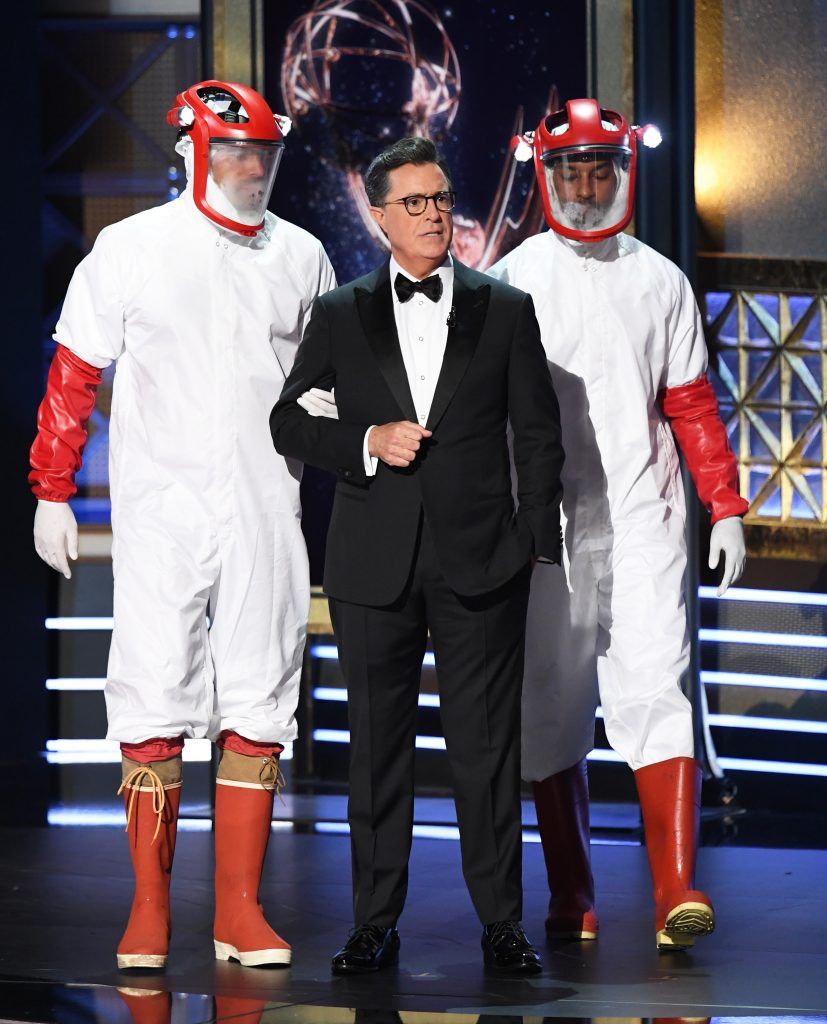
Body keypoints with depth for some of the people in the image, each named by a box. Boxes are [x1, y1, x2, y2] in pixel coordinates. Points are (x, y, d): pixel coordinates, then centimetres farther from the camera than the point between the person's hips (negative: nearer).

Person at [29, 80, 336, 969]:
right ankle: (149, 909, 4)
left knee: (259, 711, 2)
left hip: (266, 518, 3)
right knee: (154, 708, -4)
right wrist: (52, 493, 1)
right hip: (160, 511, -3)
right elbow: (72, 378, 4)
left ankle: (239, 907, 9)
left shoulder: (300, 257, 10)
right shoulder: (131, 249, 1)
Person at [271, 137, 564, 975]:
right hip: (374, 562, 1)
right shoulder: (341, 315, 8)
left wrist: (539, 544, 2)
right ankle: (375, 923, 12)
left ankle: (501, 923, 7)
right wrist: (367, 443, -9)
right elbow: (289, 423, 8)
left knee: (487, 748, 0)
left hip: (480, 563, -1)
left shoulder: (506, 311, 7)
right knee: (376, 747, 6)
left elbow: (538, 435, 8)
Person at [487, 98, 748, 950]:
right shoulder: (512, 282, 5)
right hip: (546, 526, 0)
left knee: (658, 691, -12)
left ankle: (677, 892, -17)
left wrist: (725, 505, 6)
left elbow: (692, 404, 13)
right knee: (552, 713, 3)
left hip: (642, 526, 0)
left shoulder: (659, 281, 10)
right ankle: (571, 898, 13)